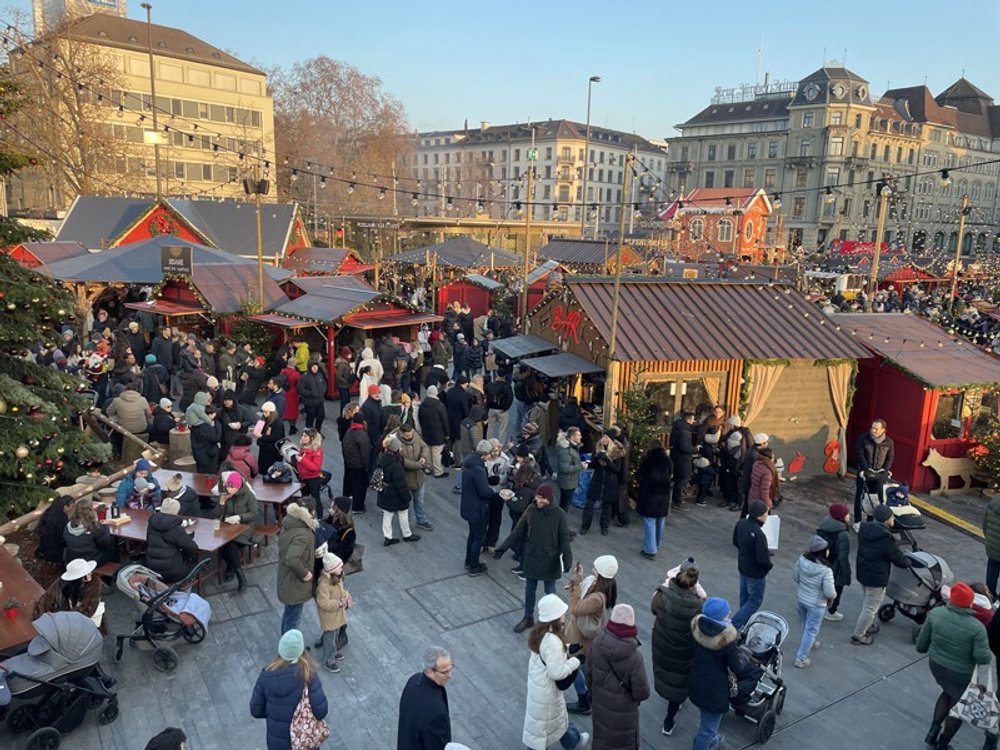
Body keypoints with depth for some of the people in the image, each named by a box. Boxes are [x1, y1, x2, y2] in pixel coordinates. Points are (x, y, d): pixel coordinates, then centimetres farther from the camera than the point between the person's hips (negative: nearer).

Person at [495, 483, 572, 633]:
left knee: (550, 592, 15)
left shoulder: (559, 514, -18)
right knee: (529, 590, 18)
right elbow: (518, 531, -1)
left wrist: (567, 560, -23)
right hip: (531, 558, 3)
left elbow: (564, 539, -12)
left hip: (550, 561, -3)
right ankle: (528, 618, 38)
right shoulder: (531, 510, -9)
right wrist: (502, 547, -3)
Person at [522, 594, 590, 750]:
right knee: (542, 724, 15)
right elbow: (557, 672, -31)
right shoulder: (552, 641, -35)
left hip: (537, 682, 9)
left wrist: (568, 649, 3)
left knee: (558, 716, 29)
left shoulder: (540, 631, -7)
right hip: (546, 690, -9)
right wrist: (576, 661, -19)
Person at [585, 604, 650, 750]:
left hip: (600, 705, 4)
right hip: (622, 712, -4)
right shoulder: (634, 658, -33)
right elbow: (643, 693, -21)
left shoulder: (597, 644, -19)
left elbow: (588, 672, -3)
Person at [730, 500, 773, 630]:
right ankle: (734, 624, 10)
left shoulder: (741, 523, -12)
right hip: (756, 573, -7)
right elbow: (763, 560, -28)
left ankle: (745, 622, 44)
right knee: (756, 600, 12)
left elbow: (735, 542, 6)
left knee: (745, 596, 25)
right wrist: (770, 566, -7)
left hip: (743, 567, 7)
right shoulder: (758, 534, -36)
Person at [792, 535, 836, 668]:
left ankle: (810, 644, 53)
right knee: (811, 630, 10)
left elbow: (795, 576, 1)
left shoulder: (802, 560, -14)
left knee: (806, 625, 29)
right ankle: (801, 658, 18)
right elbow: (830, 593, -25)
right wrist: (831, 597, -2)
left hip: (800, 598, 6)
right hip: (816, 604, -6)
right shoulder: (826, 571, -30)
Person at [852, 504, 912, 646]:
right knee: (871, 608, 7)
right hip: (876, 579, -8)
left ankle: (868, 626, 45)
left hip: (862, 573, 8)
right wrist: (909, 561, 7)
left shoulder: (864, 529, -6)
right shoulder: (886, 540, -28)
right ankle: (858, 636, 16)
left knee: (869, 602, 29)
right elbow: (899, 560, -13)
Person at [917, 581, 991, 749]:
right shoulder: (977, 628, -27)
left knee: (947, 693, 31)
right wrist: (990, 656, 1)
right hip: (960, 673, -4)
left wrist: (921, 648, 17)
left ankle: (933, 730, 23)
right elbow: (982, 657, -21)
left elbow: (922, 643, -5)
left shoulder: (935, 613, -16)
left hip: (935, 665, 4)